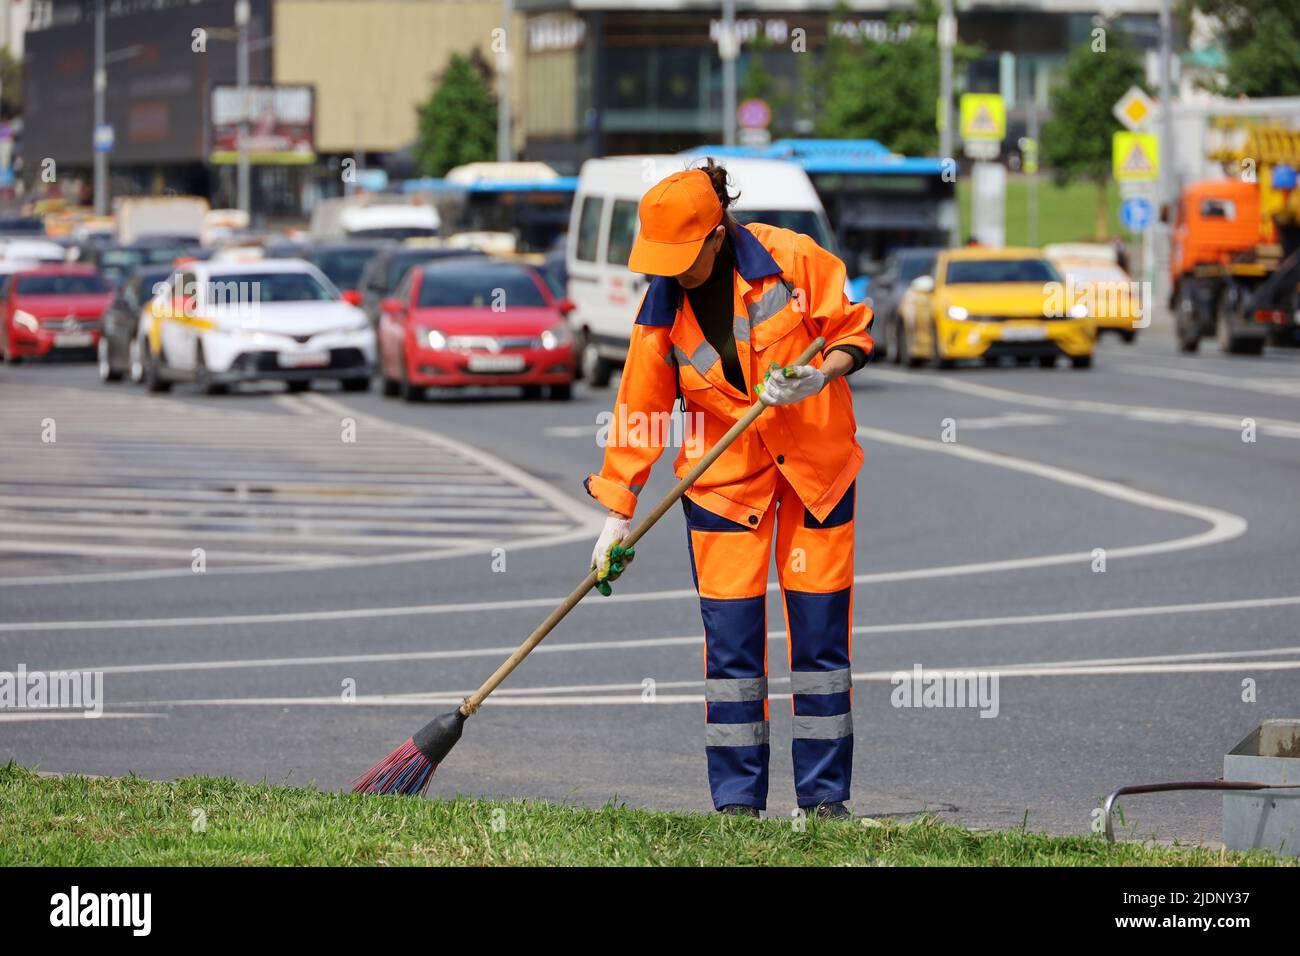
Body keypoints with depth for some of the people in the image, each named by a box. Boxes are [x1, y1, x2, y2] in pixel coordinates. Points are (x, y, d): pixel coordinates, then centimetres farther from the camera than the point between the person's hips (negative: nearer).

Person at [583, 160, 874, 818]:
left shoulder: (792, 260, -13)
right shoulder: (662, 309, -6)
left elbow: (853, 332, -2)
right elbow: (639, 411, 0)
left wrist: (818, 378, -23)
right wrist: (617, 516, -3)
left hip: (817, 461, -1)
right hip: (724, 474, 1)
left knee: (820, 631, 0)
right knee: (730, 637, -5)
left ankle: (825, 794, 9)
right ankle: (737, 800, 2)